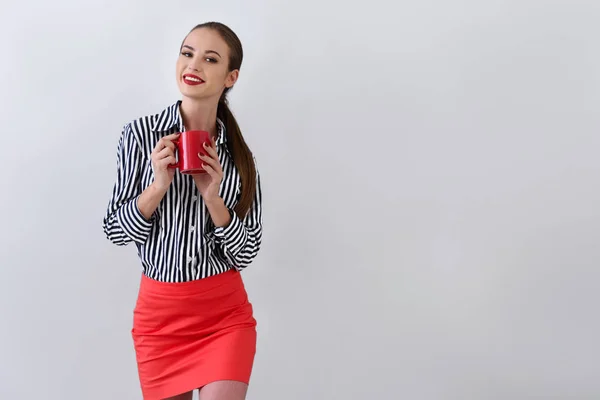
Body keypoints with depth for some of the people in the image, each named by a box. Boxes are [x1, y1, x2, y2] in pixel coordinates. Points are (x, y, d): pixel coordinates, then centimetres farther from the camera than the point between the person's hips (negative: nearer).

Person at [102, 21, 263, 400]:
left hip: (226, 312, 0)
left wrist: (212, 196, -17)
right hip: (159, 311, 0)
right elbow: (116, 231, -3)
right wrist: (159, 184, -18)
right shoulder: (140, 133, -6)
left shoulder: (240, 154, -2)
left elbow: (246, 253, -3)